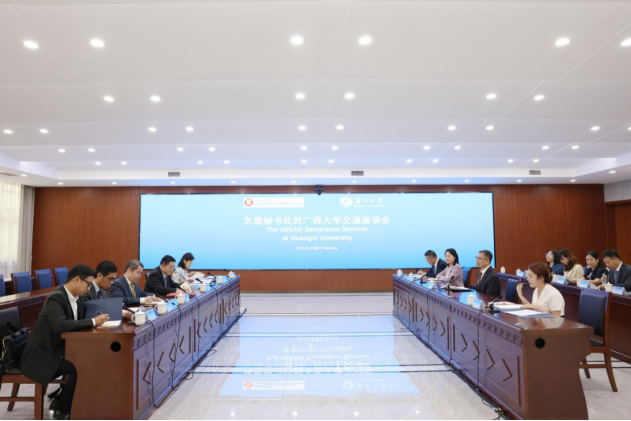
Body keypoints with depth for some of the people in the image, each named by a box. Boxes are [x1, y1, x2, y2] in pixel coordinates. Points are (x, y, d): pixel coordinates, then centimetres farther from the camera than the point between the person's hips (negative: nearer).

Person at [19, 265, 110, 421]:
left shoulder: (76, 297, 3)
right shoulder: (56, 298, -24)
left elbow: (83, 318, 12)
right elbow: (61, 325, -39)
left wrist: (102, 316, -7)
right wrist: (93, 322, -32)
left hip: (59, 349, 9)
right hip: (43, 354, -8)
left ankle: (60, 401, 6)